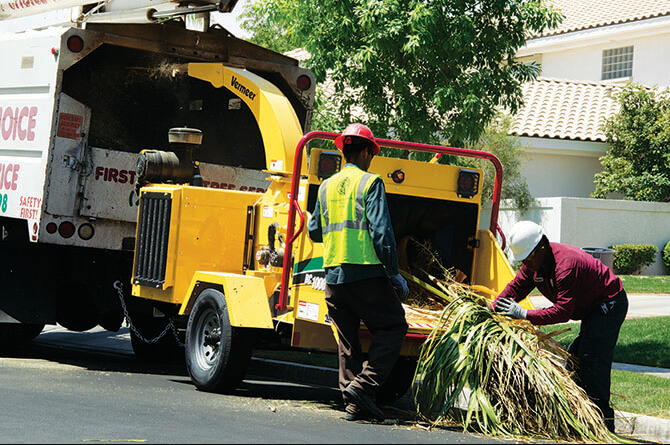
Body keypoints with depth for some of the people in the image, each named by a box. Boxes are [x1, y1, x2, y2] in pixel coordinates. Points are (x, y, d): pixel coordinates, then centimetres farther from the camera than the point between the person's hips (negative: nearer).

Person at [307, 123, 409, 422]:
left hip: (333, 274, 6)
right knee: (392, 327, 4)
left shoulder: (326, 186, 14)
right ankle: (363, 386, -10)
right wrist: (394, 273, -8)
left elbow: (314, 231, 21)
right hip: (366, 272, -6)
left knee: (347, 340, 10)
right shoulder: (370, 183, -3)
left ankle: (353, 403, 6)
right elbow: (381, 231, -11)